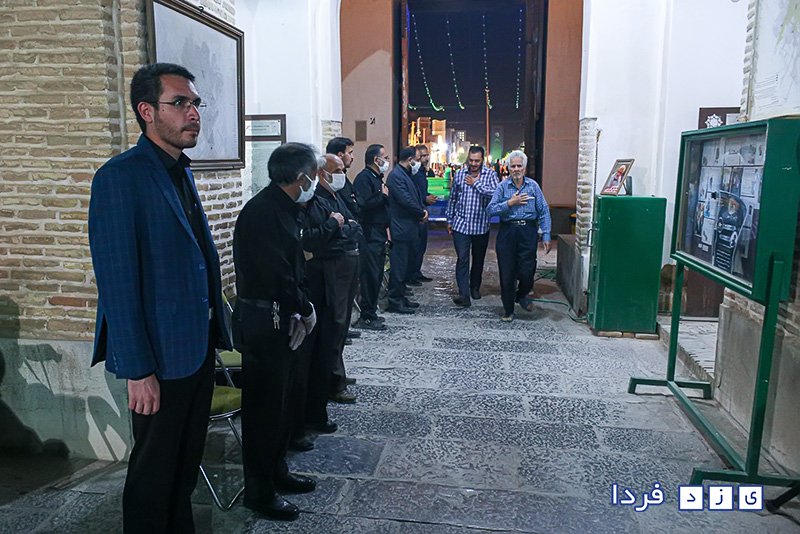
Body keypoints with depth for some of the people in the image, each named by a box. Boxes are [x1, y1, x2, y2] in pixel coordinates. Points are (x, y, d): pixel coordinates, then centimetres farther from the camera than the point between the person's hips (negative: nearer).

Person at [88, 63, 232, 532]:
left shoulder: (182, 172, 11)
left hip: (199, 348, 8)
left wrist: (214, 332, 11)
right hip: (161, 356, -8)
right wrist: (137, 371, -19)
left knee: (187, 463, 22)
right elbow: (117, 283, -19)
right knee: (154, 472, 11)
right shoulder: (121, 176, -16)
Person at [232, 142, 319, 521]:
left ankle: (277, 472, 36)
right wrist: (305, 310, -10)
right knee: (264, 406, 3)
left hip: (281, 320, 10)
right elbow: (276, 275, -24)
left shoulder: (283, 209, 11)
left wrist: (300, 310, 1)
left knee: (281, 401, 20)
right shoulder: (262, 212, -20)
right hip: (262, 323, -10)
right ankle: (259, 491, 19)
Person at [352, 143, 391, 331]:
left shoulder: (377, 178, 19)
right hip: (370, 234, -10)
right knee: (370, 275, -7)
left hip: (379, 233, 10)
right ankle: (366, 317, 0)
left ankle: (370, 313, 21)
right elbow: (365, 205, -24)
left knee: (377, 273, 13)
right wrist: (383, 195, -13)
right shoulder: (363, 178, -12)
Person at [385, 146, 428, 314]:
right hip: (400, 229, -11)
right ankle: (395, 302, 3)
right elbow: (406, 201, -22)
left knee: (403, 266, 16)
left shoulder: (405, 174, 18)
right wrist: (422, 213, -8)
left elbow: (415, 197, 21)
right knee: (398, 267, -4)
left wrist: (423, 210, 2)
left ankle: (401, 297, 25)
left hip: (407, 229, 11)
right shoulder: (396, 175, -15)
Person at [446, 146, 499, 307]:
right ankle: (464, 294, -12)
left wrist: (476, 184, -15)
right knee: (462, 259, -9)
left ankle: (475, 287, 34)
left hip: (481, 226, 0)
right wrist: (449, 221, 14)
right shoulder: (459, 175, 5)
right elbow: (452, 199, 13)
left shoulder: (490, 175, -2)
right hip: (461, 225, 0)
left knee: (478, 259, 14)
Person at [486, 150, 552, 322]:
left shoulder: (533, 186, 6)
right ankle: (508, 309, 20)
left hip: (528, 232, 0)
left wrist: (546, 236, -2)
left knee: (527, 271, -2)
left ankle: (521, 296, 32)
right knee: (507, 272, 4)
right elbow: (490, 210, -4)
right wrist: (510, 203, -14)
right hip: (507, 232, 0)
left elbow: (544, 212, 5)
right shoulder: (503, 186, 3)